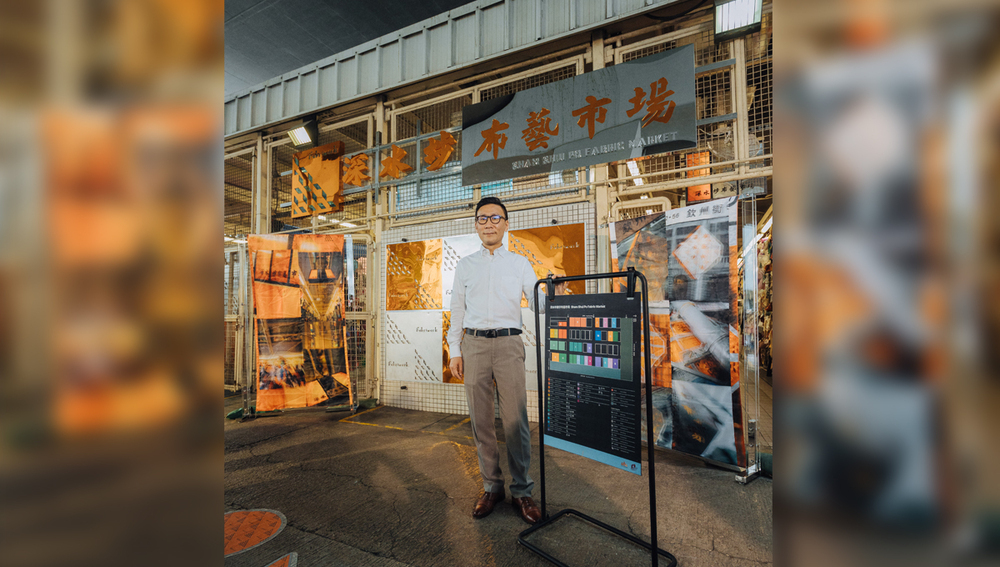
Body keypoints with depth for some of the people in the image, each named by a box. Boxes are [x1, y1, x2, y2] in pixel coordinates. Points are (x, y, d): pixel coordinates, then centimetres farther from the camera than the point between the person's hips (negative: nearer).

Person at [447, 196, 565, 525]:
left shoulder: (520, 264, 10)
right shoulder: (465, 266, 13)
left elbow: (536, 304, 8)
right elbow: (457, 310, 12)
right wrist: (455, 351, 6)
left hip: (508, 343, -1)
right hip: (474, 344, 2)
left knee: (515, 419, -2)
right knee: (480, 420, 7)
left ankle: (521, 491, 13)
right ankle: (492, 486, 22)